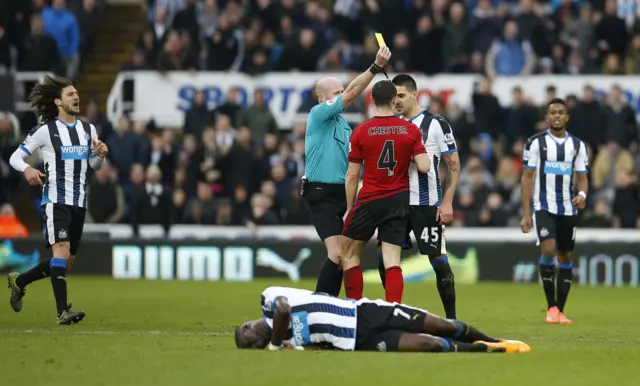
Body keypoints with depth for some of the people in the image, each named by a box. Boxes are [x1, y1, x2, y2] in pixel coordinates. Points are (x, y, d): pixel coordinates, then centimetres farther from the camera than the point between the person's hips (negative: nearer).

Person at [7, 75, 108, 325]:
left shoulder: (88, 129, 12)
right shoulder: (45, 131, -4)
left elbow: (94, 165, 22)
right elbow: (15, 157, 0)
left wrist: (100, 155, -1)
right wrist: (27, 169, -22)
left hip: (79, 202, 6)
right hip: (55, 199, -6)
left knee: (66, 263, 10)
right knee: (62, 249, -22)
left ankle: (19, 281, 31)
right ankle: (63, 311, -26)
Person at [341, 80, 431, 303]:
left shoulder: (361, 132, -5)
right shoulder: (411, 130, -2)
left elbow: (352, 176, -3)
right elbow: (424, 166, -8)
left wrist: (349, 208, 8)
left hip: (369, 201, -2)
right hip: (399, 201, 2)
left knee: (349, 254, 14)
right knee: (392, 262, 0)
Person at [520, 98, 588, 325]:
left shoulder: (577, 145, 7)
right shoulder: (536, 142, -1)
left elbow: (582, 178, 11)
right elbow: (527, 177, 0)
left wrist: (582, 195, -13)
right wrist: (526, 213, -6)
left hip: (568, 210, 3)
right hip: (544, 207, -3)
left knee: (565, 257, 6)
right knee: (548, 250, -20)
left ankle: (560, 310, 15)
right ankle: (551, 307, -7)